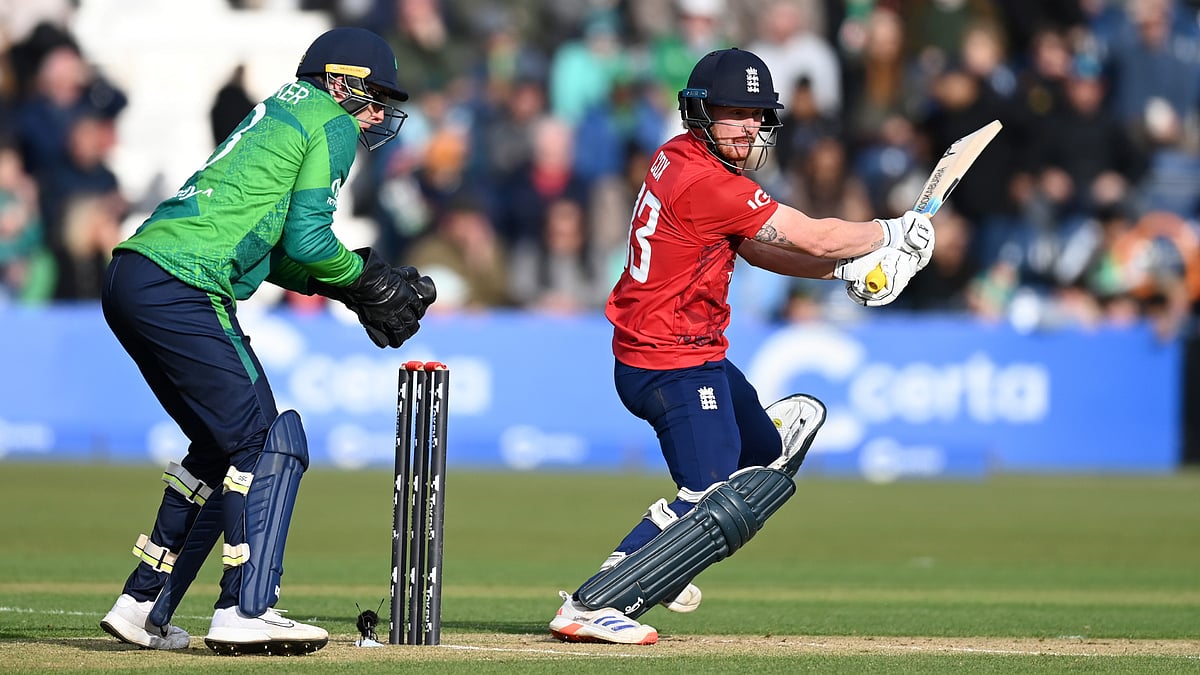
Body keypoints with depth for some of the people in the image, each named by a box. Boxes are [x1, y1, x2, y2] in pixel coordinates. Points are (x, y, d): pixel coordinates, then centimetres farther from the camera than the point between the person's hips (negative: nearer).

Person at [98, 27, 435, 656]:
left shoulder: (279, 111, 28)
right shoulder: (333, 124, 0)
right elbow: (306, 241, -10)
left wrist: (349, 287, 19)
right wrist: (369, 280, 6)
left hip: (131, 280, 9)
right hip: (181, 290, -9)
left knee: (222, 445, 18)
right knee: (270, 442, -7)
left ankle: (143, 605, 17)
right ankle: (244, 612, -14)